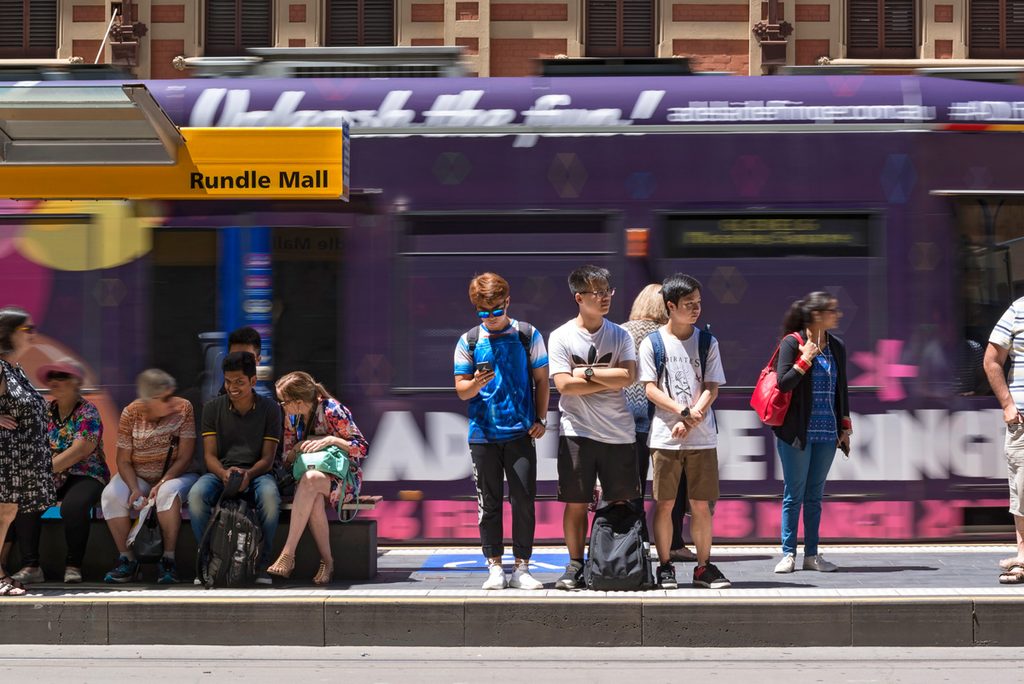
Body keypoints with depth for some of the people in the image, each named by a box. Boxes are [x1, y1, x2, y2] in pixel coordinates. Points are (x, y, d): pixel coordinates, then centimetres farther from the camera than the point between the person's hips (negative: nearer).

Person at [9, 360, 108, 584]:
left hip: (85, 476, -5)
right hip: (51, 479, 5)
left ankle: (73, 566, -19)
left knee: (74, 505, -37)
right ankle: (30, 566, -20)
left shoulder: (87, 412, -6)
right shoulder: (45, 411, 12)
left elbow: (79, 451, -18)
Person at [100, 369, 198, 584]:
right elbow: (124, 461, -5)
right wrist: (135, 489, -23)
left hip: (176, 476, -2)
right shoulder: (131, 414, -7)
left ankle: (168, 560, -29)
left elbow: (184, 457, -12)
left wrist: (161, 484, -24)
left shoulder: (183, 408, -10)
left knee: (168, 493, -37)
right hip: (138, 477, 2)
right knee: (111, 495, -28)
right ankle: (127, 560, -21)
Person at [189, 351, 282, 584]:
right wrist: (224, 473, -24)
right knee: (196, 495, -34)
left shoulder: (269, 409, 2)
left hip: (255, 473, -1)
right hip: (220, 472, 1)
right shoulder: (212, 408, 5)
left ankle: (261, 564, -20)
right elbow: (209, 455, 0)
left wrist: (248, 474, -23)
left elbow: (267, 458, -1)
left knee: (270, 496, -37)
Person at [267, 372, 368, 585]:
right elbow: (288, 459, 15)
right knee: (314, 499, -37)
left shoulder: (331, 411, -11)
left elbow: (362, 448, -10)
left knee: (309, 479, -40)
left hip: (343, 478, -4)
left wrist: (330, 440, -23)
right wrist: (302, 446, -7)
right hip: (308, 475, 4)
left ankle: (288, 555, -44)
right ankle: (326, 560, -29)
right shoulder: (291, 418, 8)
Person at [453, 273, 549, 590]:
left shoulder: (527, 335, 5)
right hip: (483, 433, 1)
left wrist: (541, 419, 1)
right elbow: (461, 390, 5)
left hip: (521, 432, -1)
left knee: (524, 500, -3)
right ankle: (495, 567, 10)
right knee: (489, 503, 3)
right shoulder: (469, 342, 6)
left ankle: (521, 567, 3)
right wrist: (476, 383, -17)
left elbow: (541, 380, 10)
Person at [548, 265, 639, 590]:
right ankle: (575, 566, 10)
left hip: (618, 432, 2)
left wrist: (587, 373, -12)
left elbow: (628, 377, -9)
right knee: (576, 502, 0)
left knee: (619, 502, 4)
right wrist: (609, 380, -10)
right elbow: (564, 384, -12)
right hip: (578, 432, -2)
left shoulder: (619, 335, 6)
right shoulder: (561, 337, -2)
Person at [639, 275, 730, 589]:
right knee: (664, 503, 0)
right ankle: (665, 566, 8)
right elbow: (651, 389, -3)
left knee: (701, 503, 3)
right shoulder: (652, 343, 2)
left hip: (702, 436, 2)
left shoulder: (707, 342, 8)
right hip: (665, 435, -2)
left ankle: (704, 566, 11)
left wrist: (690, 421, -11)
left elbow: (712, 388, 3)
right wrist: (683, 411, -16)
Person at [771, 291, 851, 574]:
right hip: (797, 432, -5)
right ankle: (788, 553, 6)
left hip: (827, 433, 5)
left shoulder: (836, 347, 9)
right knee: (794, 494, 0)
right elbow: (783, 383, -12)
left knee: (815, 495, 8)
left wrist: (845, 426, 13)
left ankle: (812, 554, 12)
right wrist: (805, 360, -17)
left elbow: (842, 389, 15)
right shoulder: (792, 343, -7)